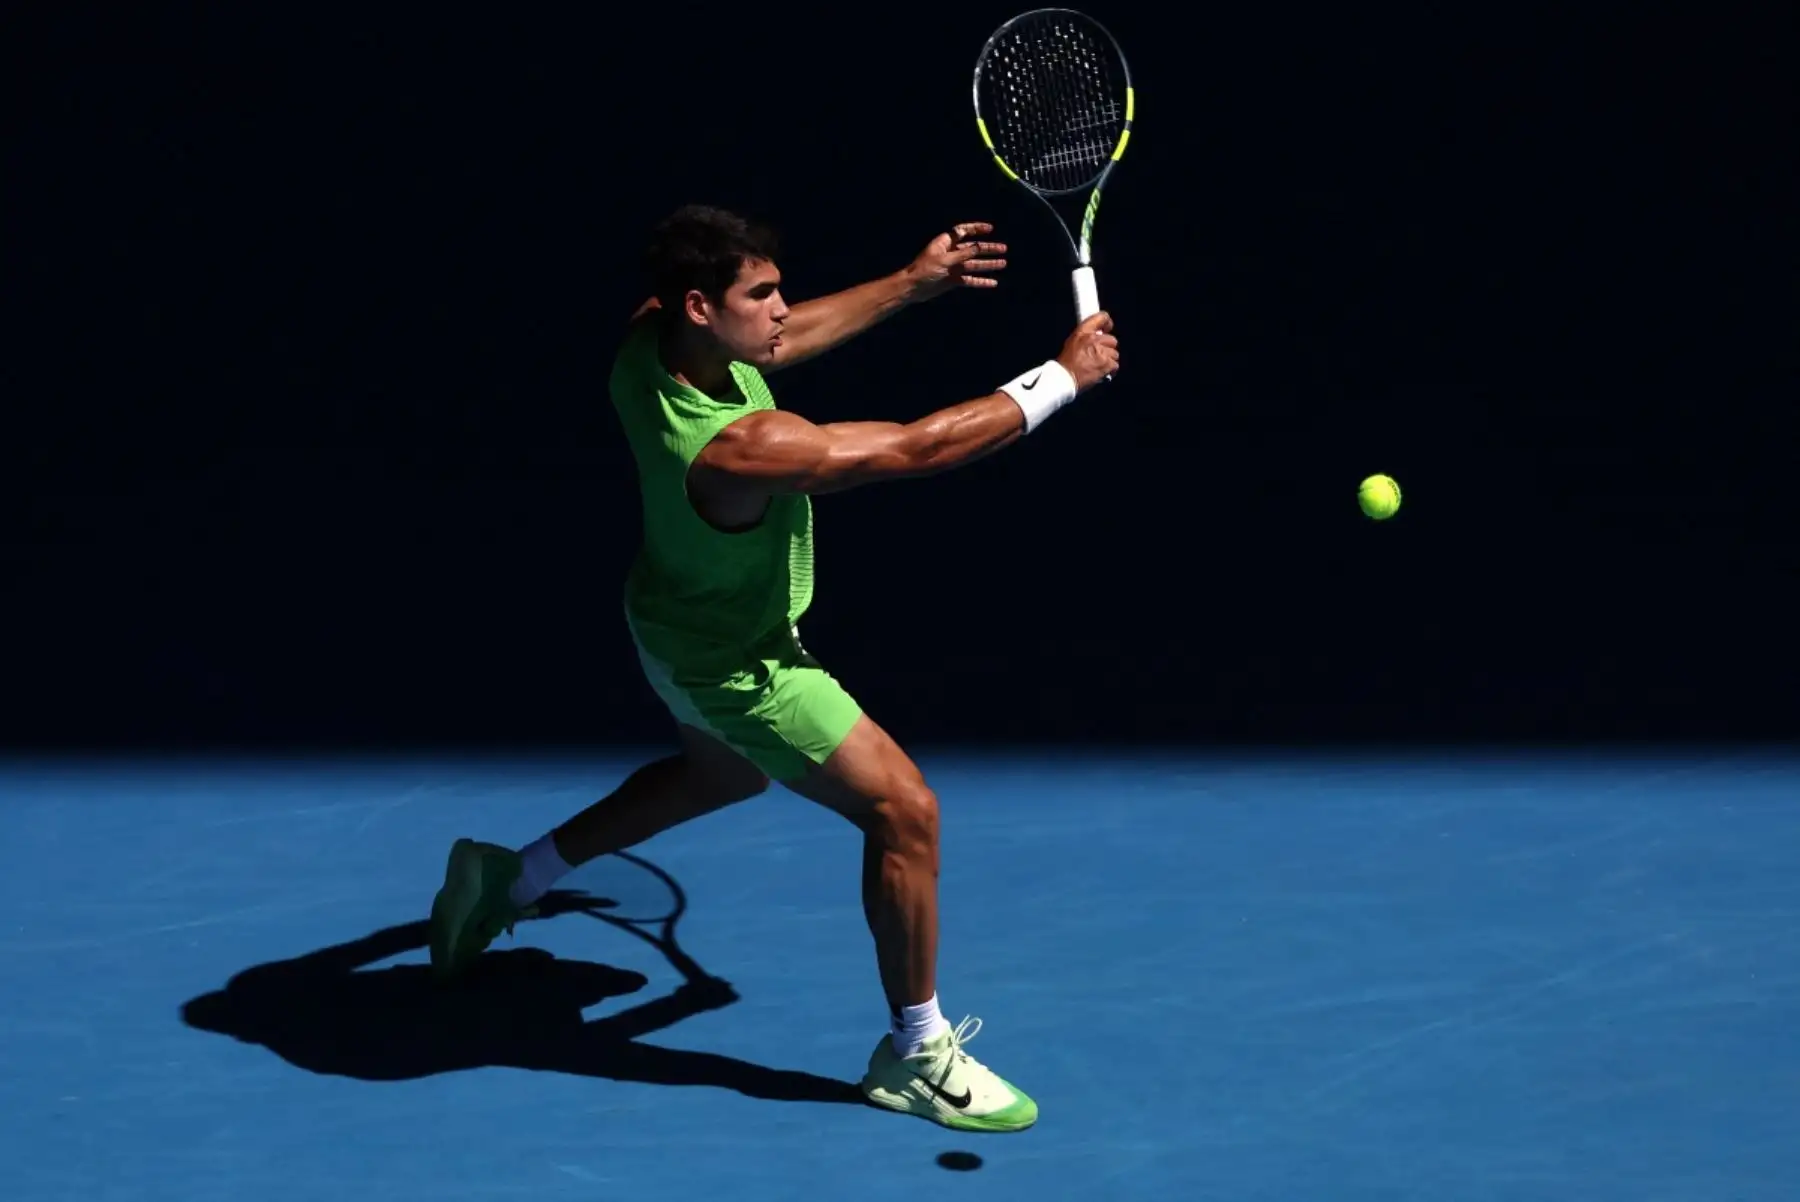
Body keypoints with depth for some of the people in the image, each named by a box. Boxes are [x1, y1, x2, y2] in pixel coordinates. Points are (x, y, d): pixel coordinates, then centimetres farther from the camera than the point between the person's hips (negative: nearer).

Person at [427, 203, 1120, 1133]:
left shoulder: (651, 336, -19)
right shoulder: (737, 451, -42)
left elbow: (778, 345, 3)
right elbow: (920, 447, -36)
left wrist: (911, 283, 0)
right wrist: (1065, 376, -27)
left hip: (675, 624, 9)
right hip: (737, 663, -9)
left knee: (722, 772, 35)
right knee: (904, 811, -2)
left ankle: (509, 877, 42)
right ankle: (917, 1055, 14)